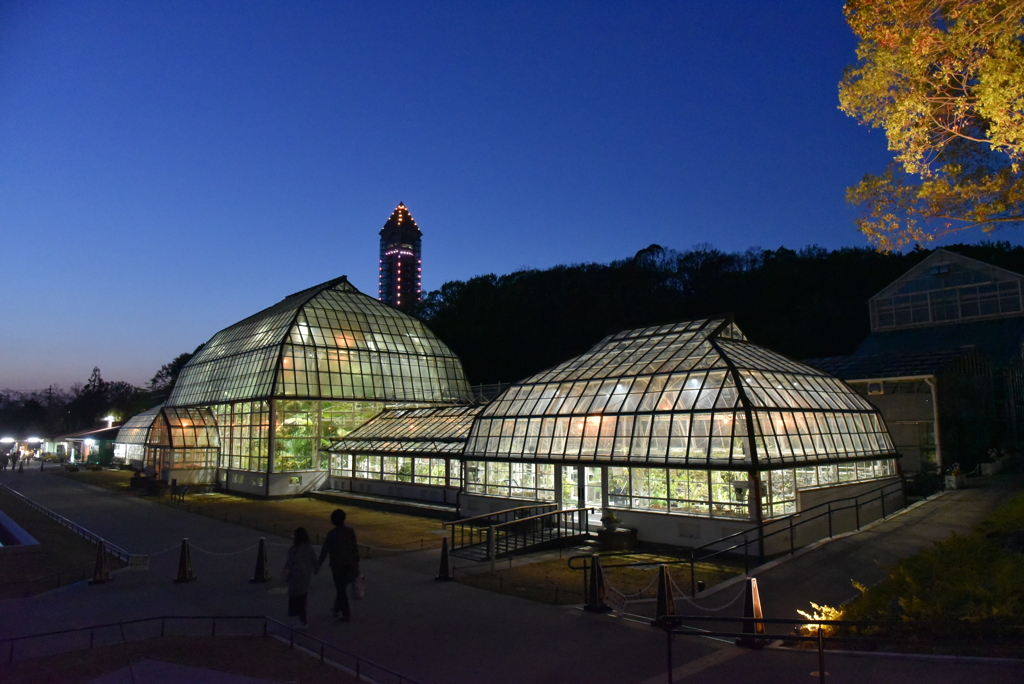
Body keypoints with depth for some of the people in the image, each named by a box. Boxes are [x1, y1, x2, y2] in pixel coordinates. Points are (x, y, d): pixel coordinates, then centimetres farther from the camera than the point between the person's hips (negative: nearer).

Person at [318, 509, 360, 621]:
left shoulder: (331, 534, -15)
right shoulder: (351, 531, -5)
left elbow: (324, 551, -11)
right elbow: (355, 548, 0)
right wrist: (356, 562, 11)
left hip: (337, 565, -4)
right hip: (349, 564, 4)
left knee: (341, 590, 6)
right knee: (342, 588, 21)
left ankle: (346, 614, 9)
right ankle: (336, 610, 32)